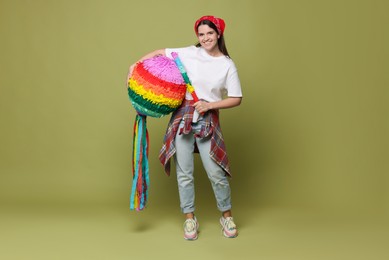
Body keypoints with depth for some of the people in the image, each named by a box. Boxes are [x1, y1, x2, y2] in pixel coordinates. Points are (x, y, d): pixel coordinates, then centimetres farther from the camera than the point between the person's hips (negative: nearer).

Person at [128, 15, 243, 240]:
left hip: (208, 120, -1)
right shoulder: (189, 53, 3)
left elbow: (236, 99, 0)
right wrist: (135, 65, 1)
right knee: (184, 173, 5)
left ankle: (227, 217, 22)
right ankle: (190, 219, 21)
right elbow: (160, 52, 11)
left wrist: (209, 105, -10)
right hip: (183, 116, 1)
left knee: (216, 173, 0)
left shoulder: (228, 65, 2)